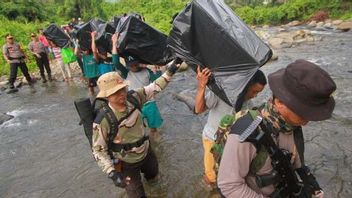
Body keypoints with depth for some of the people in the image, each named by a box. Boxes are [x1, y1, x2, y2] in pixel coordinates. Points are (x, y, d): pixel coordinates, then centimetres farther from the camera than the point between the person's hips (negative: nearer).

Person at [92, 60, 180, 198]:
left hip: (146, 152, 5)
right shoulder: (103, 121, -32)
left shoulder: (133, 98, -21)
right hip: (127, 163, -5)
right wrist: (112, 172, -27)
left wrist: (169, 72, -16)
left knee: (153, 175, 35)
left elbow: (153, 88, -9)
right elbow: (99, 150, -21)